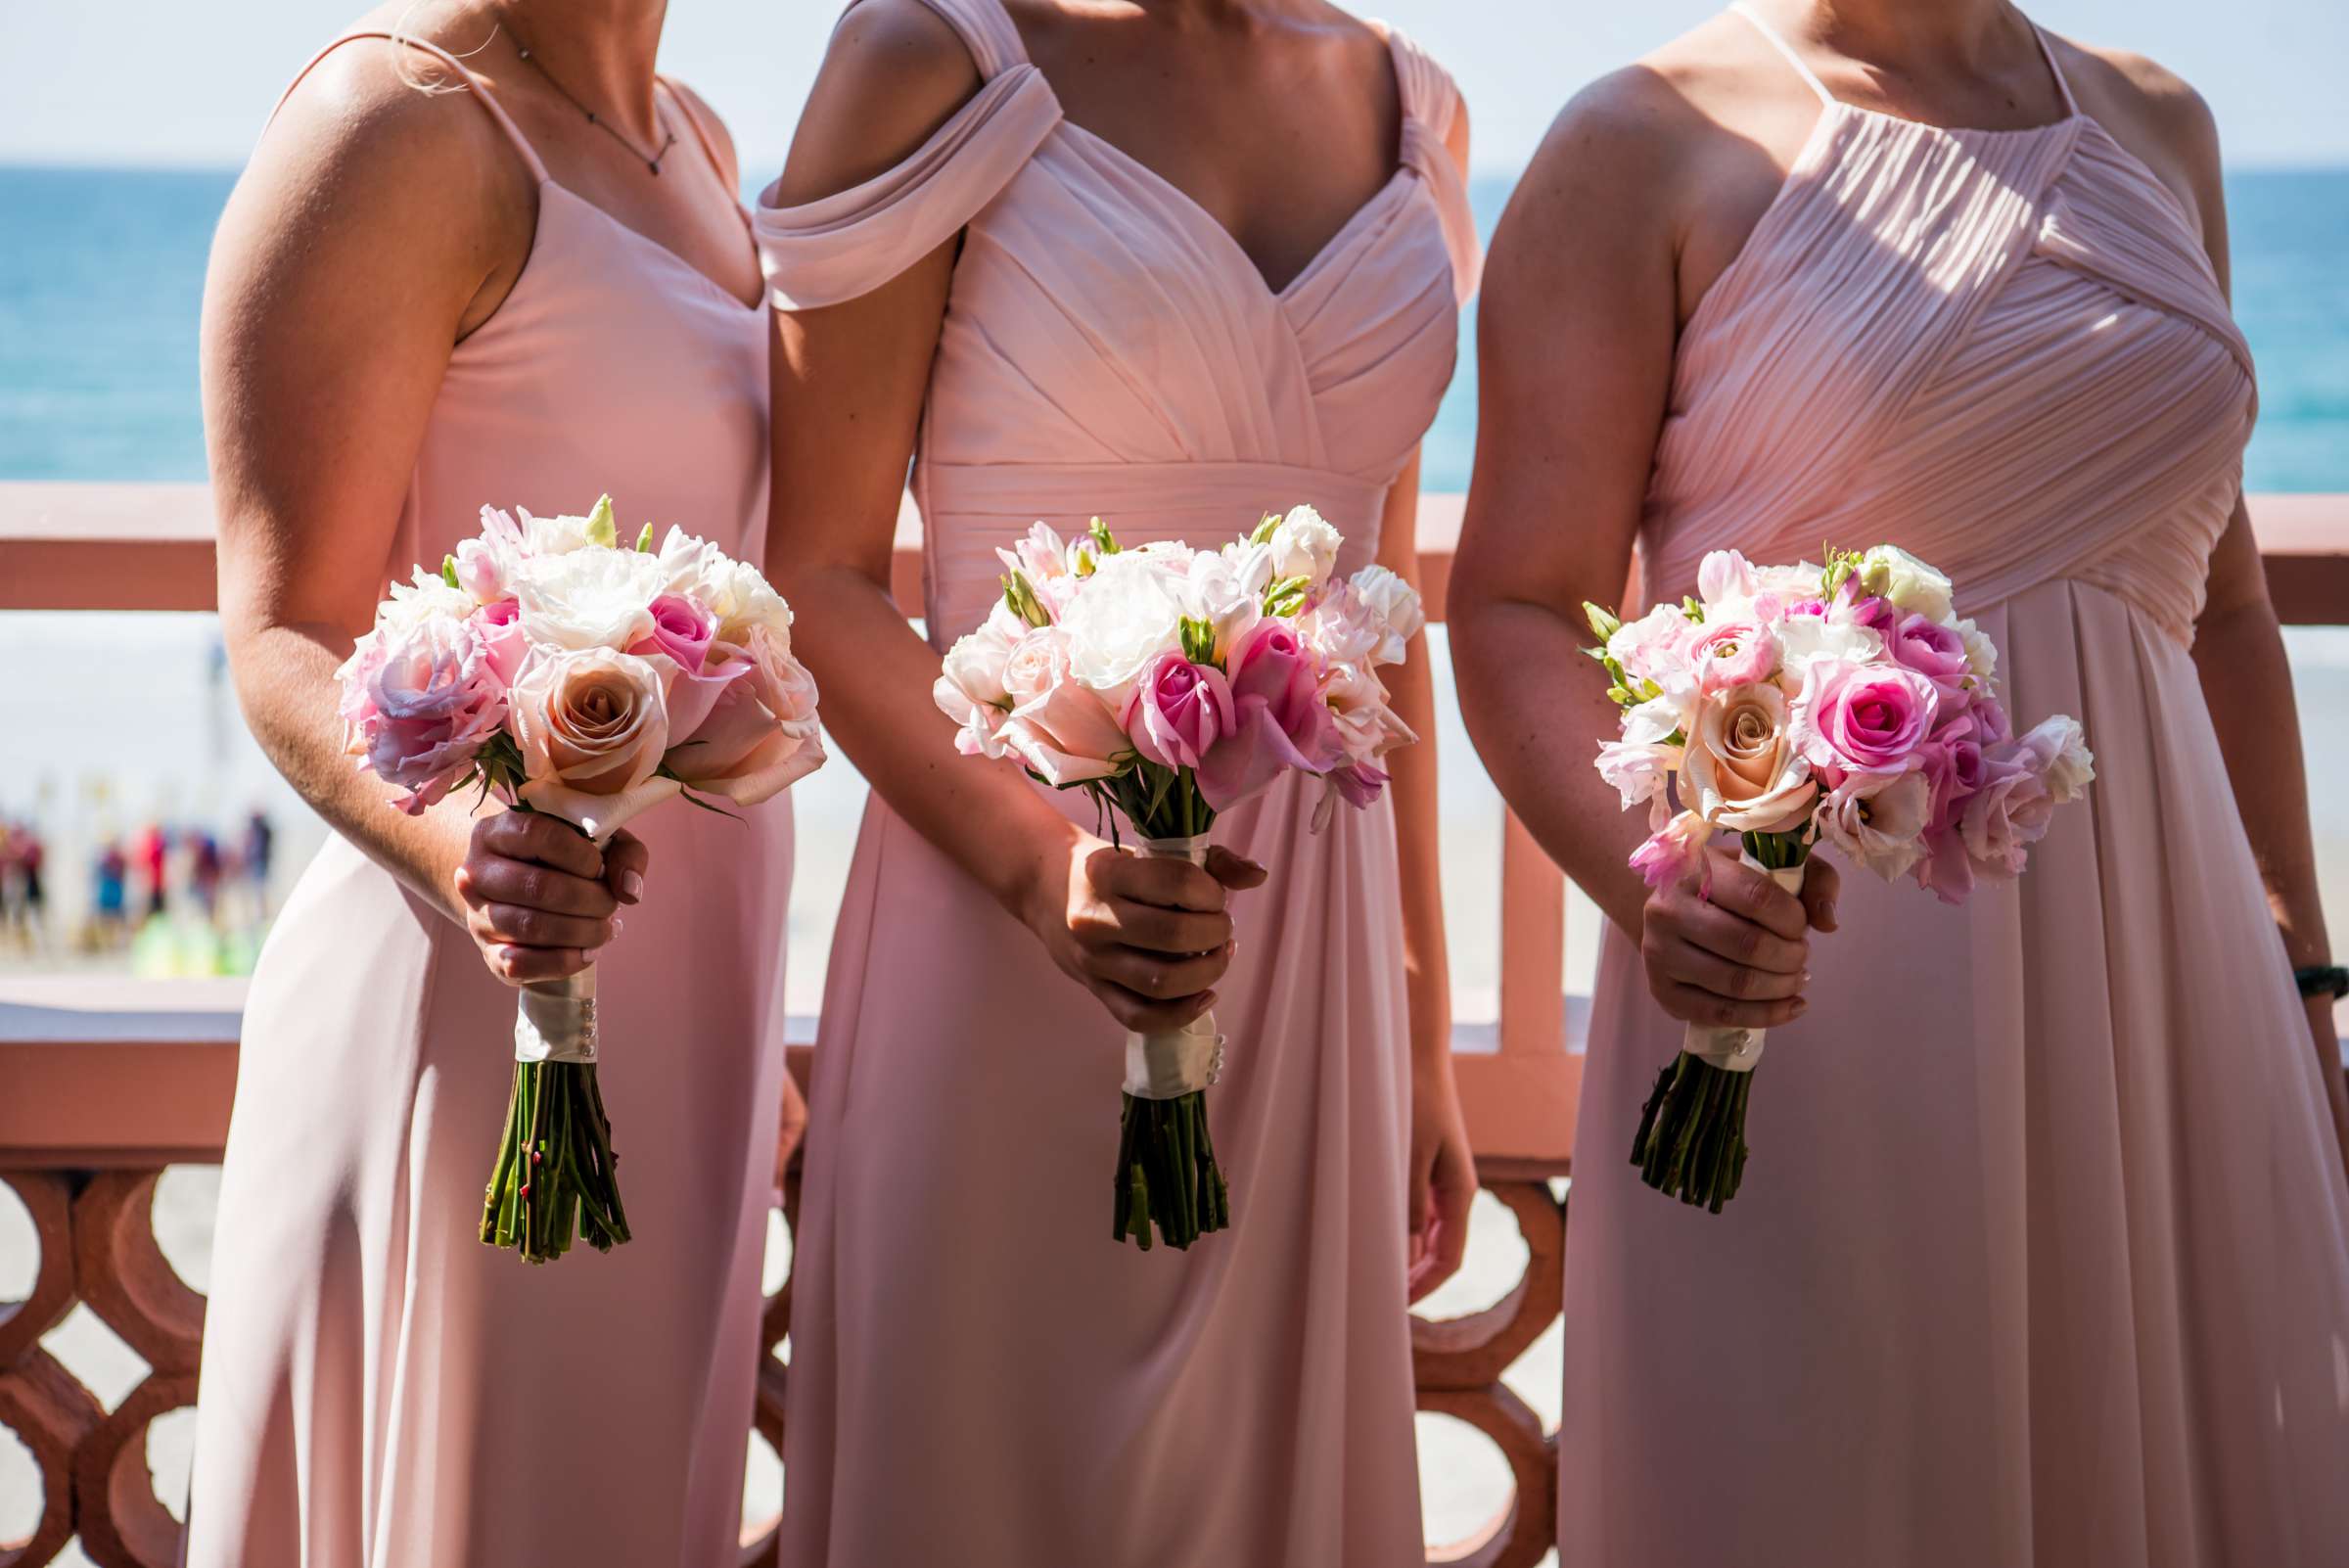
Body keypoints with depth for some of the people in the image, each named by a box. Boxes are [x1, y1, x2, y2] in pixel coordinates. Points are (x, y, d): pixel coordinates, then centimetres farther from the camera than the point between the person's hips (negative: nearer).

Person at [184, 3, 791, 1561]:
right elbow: (288, 642, -16)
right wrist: (449, 835, -37)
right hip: (477, 1025, -8)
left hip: (684, 1006, 8)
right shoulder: (390, 125, -12)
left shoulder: (692, 142, 14)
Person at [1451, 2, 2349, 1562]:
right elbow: (1518, 611, -9)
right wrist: (1651, 878, -27)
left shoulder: (2154, 129, 13)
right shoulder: (1648, 145, -4)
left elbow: (2218, 602, 17)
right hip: (1801, 988, -5)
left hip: (2154, 985, 5)